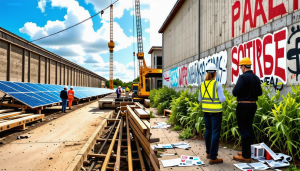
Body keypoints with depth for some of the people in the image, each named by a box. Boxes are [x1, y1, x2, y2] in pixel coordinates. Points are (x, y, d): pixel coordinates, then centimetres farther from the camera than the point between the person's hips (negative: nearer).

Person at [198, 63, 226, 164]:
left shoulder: (202, 84, 2)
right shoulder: (217, 84, -13)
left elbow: (200, 99, 8)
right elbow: (222, 99, -14)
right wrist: (223, 97, 8)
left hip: (206, 110, 6)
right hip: (215, 111, -5)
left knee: (208, 130, 17)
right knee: (215, 133, -1)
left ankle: (208, 152, 29)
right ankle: (212, 157, 1)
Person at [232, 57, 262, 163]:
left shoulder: (243, 77, -17)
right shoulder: (256, 78, 7)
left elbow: (235, 92, -20)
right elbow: (259, 93, 14)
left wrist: (236, 92, 1)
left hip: (243, 106, -8)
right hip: (253, 105, 8)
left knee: (244, 130, -2)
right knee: (249, 128, 18)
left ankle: (246, 156, 4)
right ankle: (249, 151, 29)